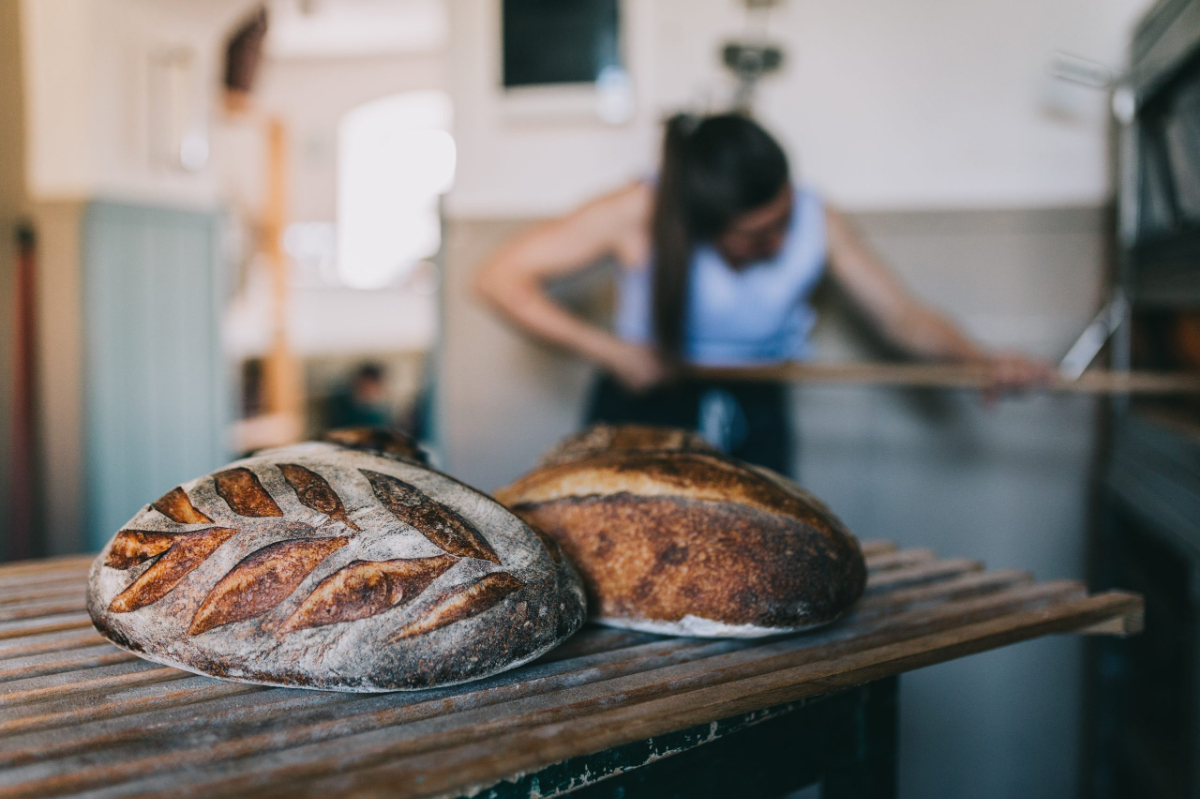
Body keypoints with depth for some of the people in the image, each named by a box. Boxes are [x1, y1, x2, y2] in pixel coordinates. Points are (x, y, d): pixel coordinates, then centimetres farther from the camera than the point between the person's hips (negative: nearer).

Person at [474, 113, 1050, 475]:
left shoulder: (817, 225, -13)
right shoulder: (640, 216, -21)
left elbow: (904, 317, -8)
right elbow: (499, 278, -19)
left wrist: (983, 360, -27)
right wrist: (609, 350, -26)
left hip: (753, 421, 2)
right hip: (642, 411, -2)